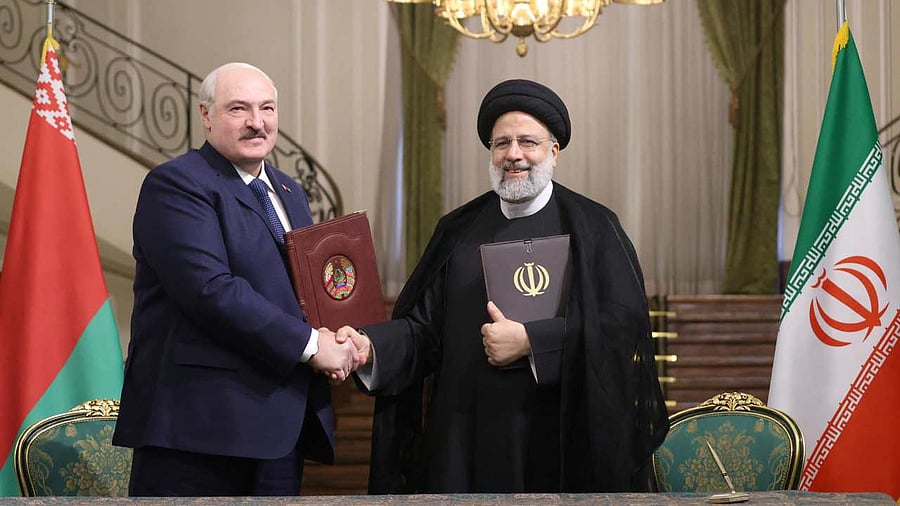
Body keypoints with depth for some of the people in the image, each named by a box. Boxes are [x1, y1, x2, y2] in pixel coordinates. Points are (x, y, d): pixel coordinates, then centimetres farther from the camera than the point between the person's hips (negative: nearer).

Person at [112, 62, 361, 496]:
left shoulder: (288, 193, 21)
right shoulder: (176, 184, -7)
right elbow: (211, 290, -19)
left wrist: (336, 340, 0)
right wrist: (309, 344, -16)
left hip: (281, 423, 8)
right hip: (198, 421, -8)